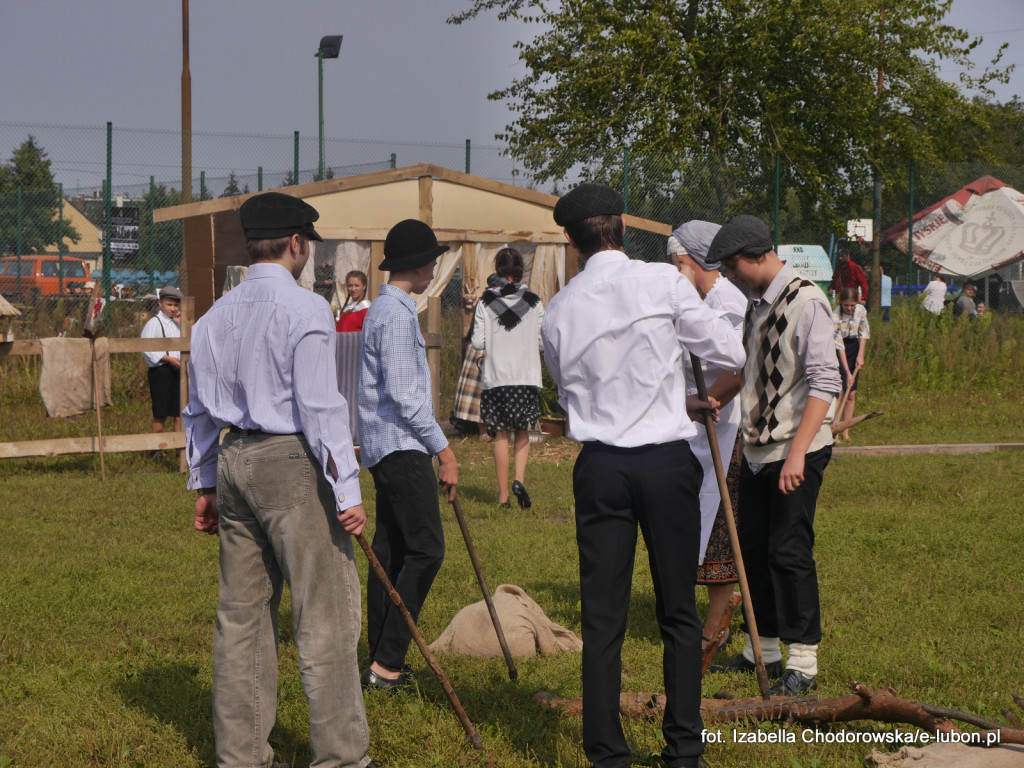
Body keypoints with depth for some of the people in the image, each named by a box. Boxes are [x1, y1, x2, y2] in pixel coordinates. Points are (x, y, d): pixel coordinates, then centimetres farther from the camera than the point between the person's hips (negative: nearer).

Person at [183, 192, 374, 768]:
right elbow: (320, 407, -16)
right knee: (326, 613, -3)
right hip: (291, 462, -8)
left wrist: (204, 484, 25)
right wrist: (347, 493, -15)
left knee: (243, 613, 12)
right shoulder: (306, 310, -11)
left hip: (232, 462, 8)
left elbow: (200, 411, 17)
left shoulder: (217, 316, 12)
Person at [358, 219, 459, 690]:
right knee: (426, 549, -11)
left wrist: (433, 445, 24)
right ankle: (387, 663, -13)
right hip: (402, 446, -11)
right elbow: (402, 393, -19)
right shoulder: (397, 314, -14)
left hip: (385, 449, 11)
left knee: (391, 551, 10)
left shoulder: (383, 309, 18)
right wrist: (443, 449, -15)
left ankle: (381, 661, 13)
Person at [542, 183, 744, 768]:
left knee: (603, 617, 6)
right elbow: (732, 354, 0)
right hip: (668, 460, -2)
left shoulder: (559, 311, 2)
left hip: (600, 465, 2)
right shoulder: (664, 283, -5)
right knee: (679, 614, 10)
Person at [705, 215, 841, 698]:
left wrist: (798, 452, -26)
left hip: (797, 451, -9)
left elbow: (824, 382, -21)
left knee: (789, 551, -8)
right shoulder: (757, 304, 12)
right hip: (758, 449, 9)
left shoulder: (806, 303, -15)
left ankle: (803, 664, 0)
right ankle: (763, 650, 24)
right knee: (753, 549, 12)